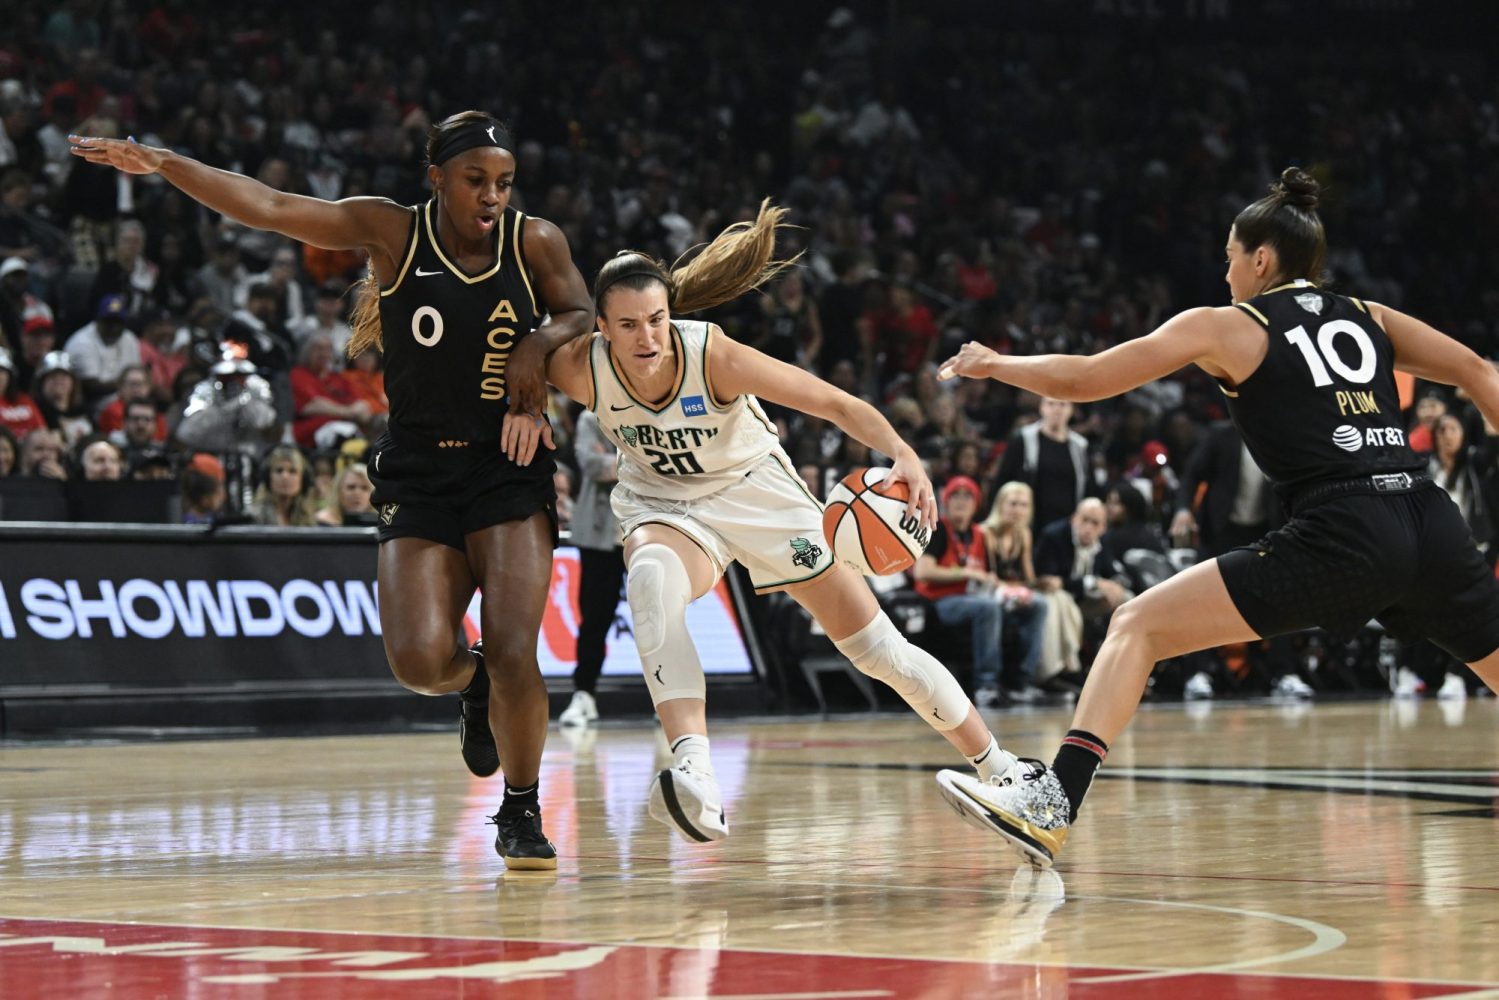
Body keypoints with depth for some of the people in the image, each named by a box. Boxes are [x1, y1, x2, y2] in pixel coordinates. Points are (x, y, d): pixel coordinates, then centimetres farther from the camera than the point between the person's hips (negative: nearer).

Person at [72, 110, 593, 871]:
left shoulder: (535, 243, -2)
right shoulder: (392, 232, -5)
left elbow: (583, 318, 11)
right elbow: (265, 206, -11)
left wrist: (541, 340, -12)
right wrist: (160, 164, -18)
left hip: (508, 471, 0)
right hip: (417, 476, 0)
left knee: (514, 653, -11)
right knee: (419, 661, -15)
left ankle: (520, 812, 11)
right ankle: (474, 687, 23)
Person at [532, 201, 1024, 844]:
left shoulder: (713, 356, -30)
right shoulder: (582, 370, -24)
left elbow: (837, 403, -30)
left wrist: (902, 454, -45)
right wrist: (518, 407, -17)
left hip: (756, 490, 0)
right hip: (664, 504, 1)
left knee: (874, 645, 0)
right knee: (651, 577, -38)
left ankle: (998, 767, 20)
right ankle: (692, 771, -52)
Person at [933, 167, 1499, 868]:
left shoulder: (1226, 326, 11)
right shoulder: (1369, 317, 24)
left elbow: (1082, 379, 13)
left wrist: (993, 364, 28)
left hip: (1342, 536, -5)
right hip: (1434, 529, 5)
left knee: (1139, 626, -1)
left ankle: (1050, 806, -13)